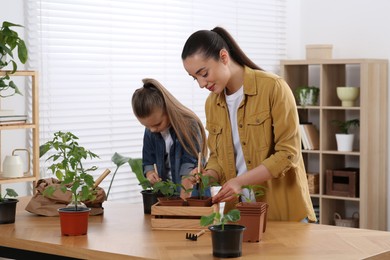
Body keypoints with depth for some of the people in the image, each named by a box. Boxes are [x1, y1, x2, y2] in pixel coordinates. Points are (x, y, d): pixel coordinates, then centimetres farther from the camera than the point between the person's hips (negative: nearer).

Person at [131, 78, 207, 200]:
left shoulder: (188, 125, -15)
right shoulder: (150, 133, 1)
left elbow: (190, 164, -20)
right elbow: (148, 162, 9)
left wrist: (184, 197, -26)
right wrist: (150, 174, -14)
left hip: (193, 192, -5)